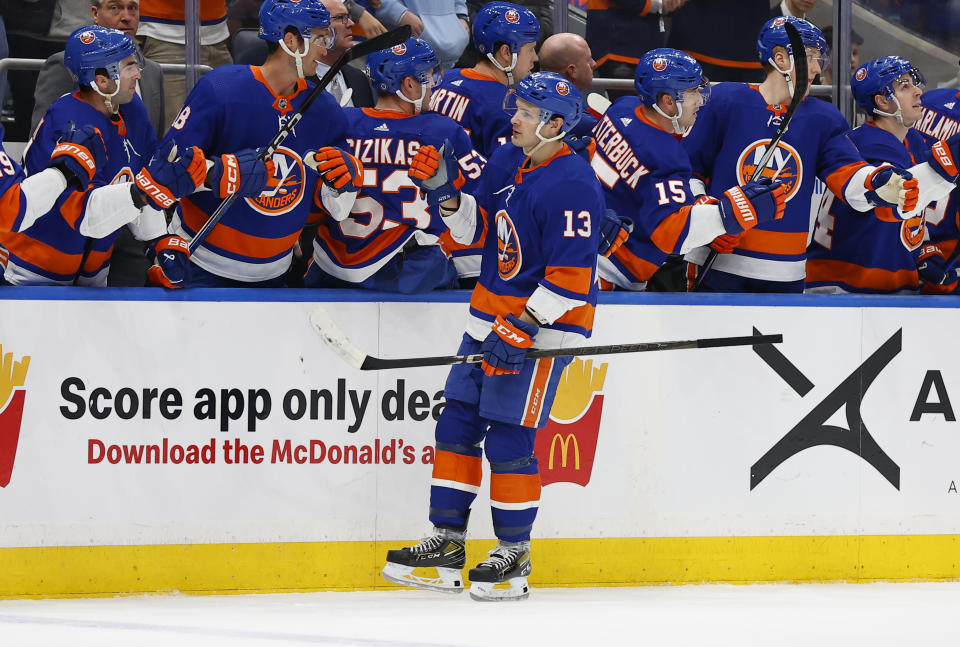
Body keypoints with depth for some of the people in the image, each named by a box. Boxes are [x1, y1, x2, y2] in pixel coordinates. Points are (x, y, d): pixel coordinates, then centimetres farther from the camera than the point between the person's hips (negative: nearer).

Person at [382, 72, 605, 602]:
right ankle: (446, 543, 15)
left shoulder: (571, 185, -20)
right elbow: (477, 228, 15)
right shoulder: (506, 161, 7)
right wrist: (444, 191, -2)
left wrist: (521, 329, -24)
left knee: (508, 436, -8)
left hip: (542, 325, -9)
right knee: (457, 423, 8)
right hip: (492, 313, 9)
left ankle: (514, 556, 4)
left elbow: (571, 279, -22)